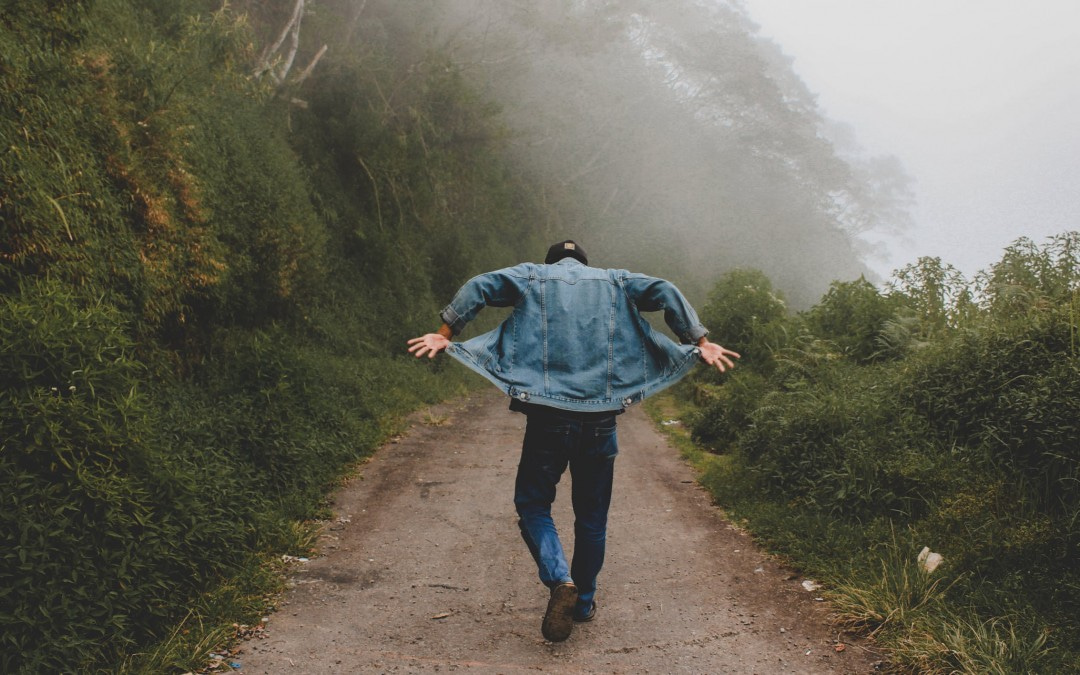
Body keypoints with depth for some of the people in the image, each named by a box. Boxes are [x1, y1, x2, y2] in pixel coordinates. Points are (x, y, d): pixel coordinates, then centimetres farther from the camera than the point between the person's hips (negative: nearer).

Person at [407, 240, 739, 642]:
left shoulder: (531, 277, 12)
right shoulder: (614, 282, 16)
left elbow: (478, 288, -2)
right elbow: (666, 293, 4)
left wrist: (445, 334, 0)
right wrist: (699, 342, 4)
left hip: (547, 416, -2)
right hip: (601, 418, 2)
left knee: (532, 504, 10)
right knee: (592, 515, 15)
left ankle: (560, 580, -12)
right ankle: (584, 603, 24)